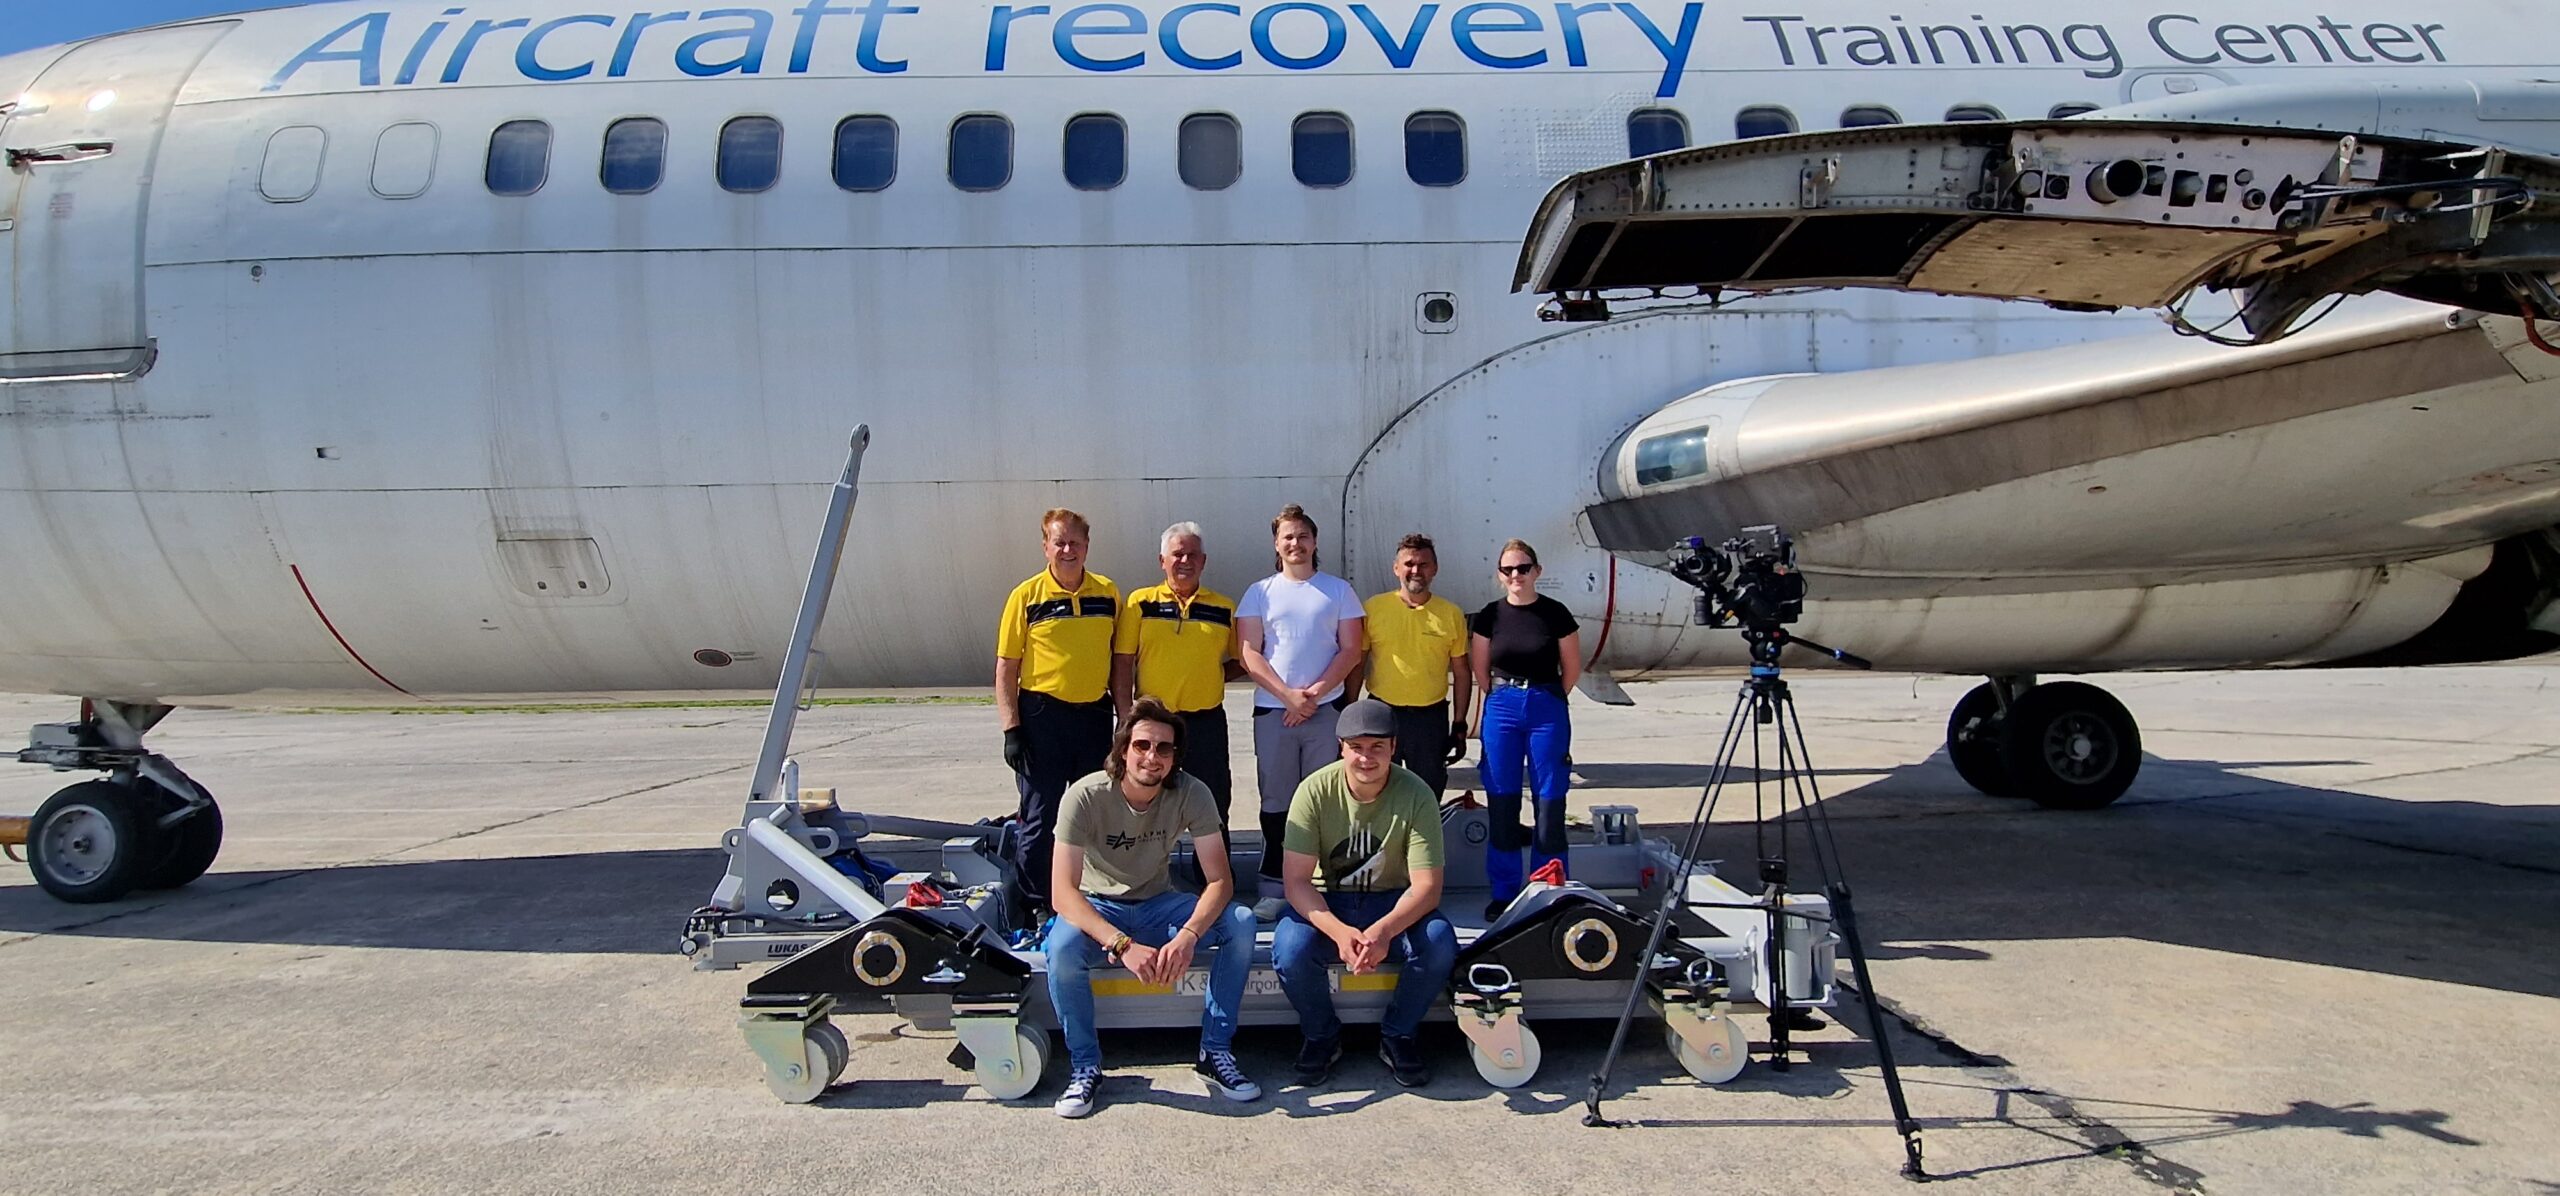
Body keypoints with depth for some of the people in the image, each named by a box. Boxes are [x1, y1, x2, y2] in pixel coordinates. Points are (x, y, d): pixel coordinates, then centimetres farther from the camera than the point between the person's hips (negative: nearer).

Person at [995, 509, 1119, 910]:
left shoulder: (1108, 593, 4)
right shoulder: (1026, 596, -5)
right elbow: (1006, 669, -4)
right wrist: (1011, 730, -10)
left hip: (1095, 715, 3)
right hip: (1043, 715, -3)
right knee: (1039, 818, 1)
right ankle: (1033, 907, 13)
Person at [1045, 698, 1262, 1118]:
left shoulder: (1191, 793, -17)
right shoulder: (1086, 796, -23)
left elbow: (1220, 880, -19)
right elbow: (1063, 891, -29)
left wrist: (1188, 936, -39)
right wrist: (1122, 945, -43)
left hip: (1158, 905, 2)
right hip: (1098, 907, -2)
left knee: (1240, 922, -23)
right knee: (1062, 947, -35)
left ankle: (1215, 1052, -10)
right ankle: (1084, 1067, -12)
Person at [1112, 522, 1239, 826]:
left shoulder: (1224, 608, 6)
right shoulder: (1140, 603, 2)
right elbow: (1122, 662, -1)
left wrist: (1210, 676, -2)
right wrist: (1126, 718, -8)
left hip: (1207, 722, 1)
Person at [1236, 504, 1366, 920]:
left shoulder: (1338, 590, 7)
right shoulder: (1260, 593, 8)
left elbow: (1351, 650, 3)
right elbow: (1248, 653, 1)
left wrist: (1315, 692, -9)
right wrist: (1288, 694, -10)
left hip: (1326, 709, -1)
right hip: (1272, 710, 1)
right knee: (1276, 801, 4)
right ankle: (1274, 889, 10)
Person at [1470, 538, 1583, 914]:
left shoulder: (1556, 614, -4)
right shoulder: (1490, 615, 2)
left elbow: (1572, 668, 5)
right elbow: (1480, 671, 10)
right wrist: (1505, 698, 12)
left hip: (1547, 709, -2)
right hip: (1501, 710, 2)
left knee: (1550, 799, 1)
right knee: (1502, 800, 4)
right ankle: (1504, 892, 14)